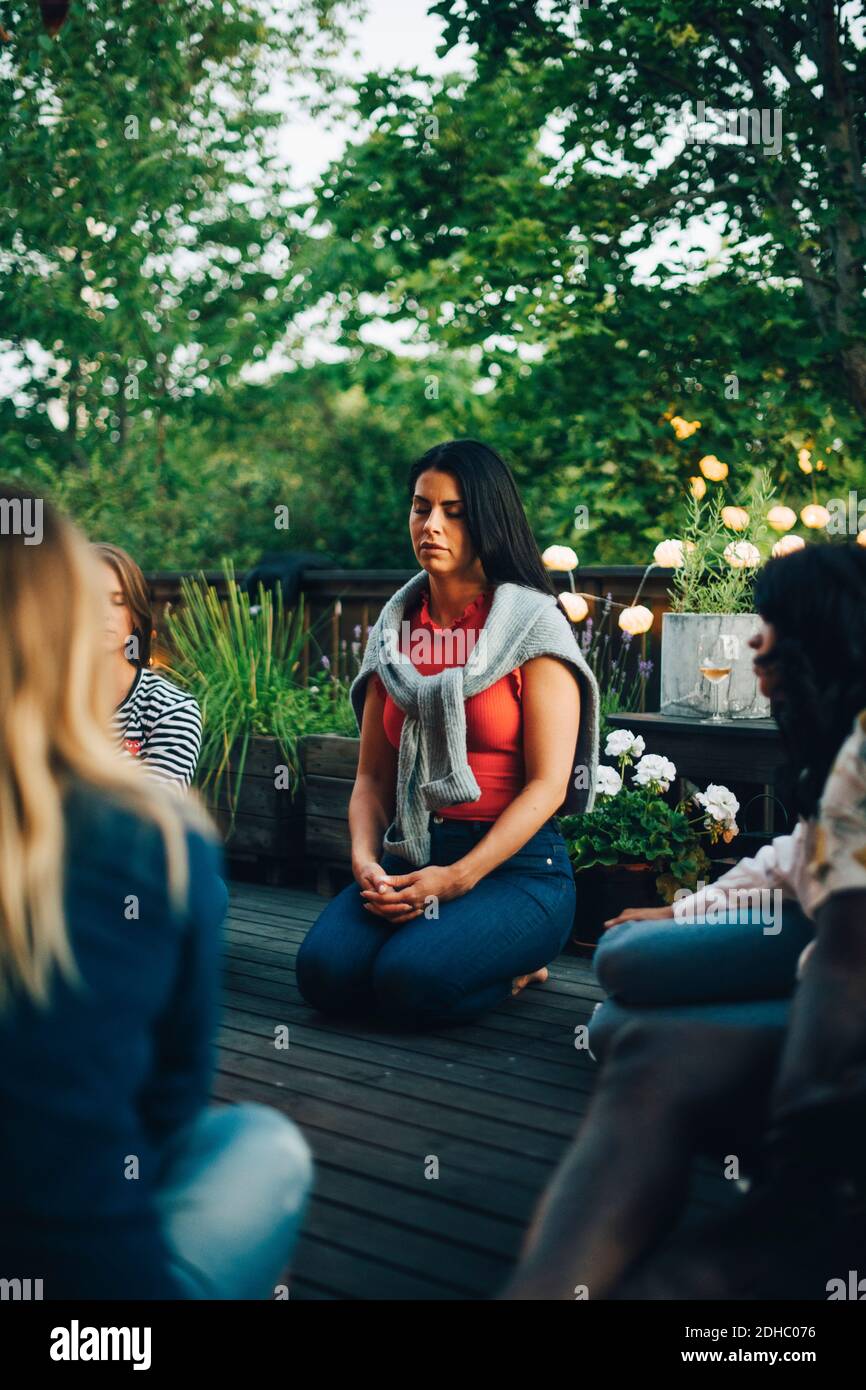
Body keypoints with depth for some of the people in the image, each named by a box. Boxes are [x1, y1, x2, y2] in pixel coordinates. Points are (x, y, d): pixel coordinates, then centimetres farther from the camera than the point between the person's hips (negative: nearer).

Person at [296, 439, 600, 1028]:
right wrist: (364, 859, -10)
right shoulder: (396, 629, 12)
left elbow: (549, 784, -10)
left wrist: (456, 879, -19)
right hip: (410, 856, 5)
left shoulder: (532, 626, -4)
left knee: (410, 983, -28)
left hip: (514, 863, -4)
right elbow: (373, 774, 11)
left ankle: (513, 962, 5)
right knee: (324, 972, -21)